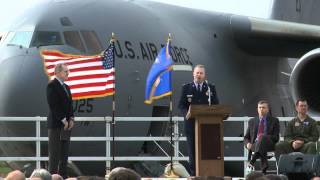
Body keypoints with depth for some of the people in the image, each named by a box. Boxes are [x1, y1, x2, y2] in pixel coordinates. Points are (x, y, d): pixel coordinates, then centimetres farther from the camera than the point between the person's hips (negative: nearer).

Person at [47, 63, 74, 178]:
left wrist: (71, 119, 3)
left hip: (66, 124, 8)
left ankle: (63, 176, 7)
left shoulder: (66, 87, 17)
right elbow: (53, 106, -16)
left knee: (64, 154, 6)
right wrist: (63, 120, -16)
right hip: (56, 124, -8)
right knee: (55, 154, -6)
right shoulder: (52, 85, -9)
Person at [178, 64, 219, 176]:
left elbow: (216, 105, 8)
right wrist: (186, 113, -16)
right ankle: (193, 173, 4)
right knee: (192, 150, 0)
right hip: (191, 123, 0)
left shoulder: (211, 88, 10)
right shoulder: (186, 88, 8)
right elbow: (181, 105, 4)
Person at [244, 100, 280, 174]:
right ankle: (264, 167, -51)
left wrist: (263, 137, -14)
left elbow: (276, 137, 4)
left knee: (263, 137, -39)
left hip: (269, 145, -2)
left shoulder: (274, 121, 14)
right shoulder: (252, 121, 21)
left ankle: (253, 159, -58)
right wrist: (248, 144, -4)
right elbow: (246, 138, 21)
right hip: (254, 145, 2)